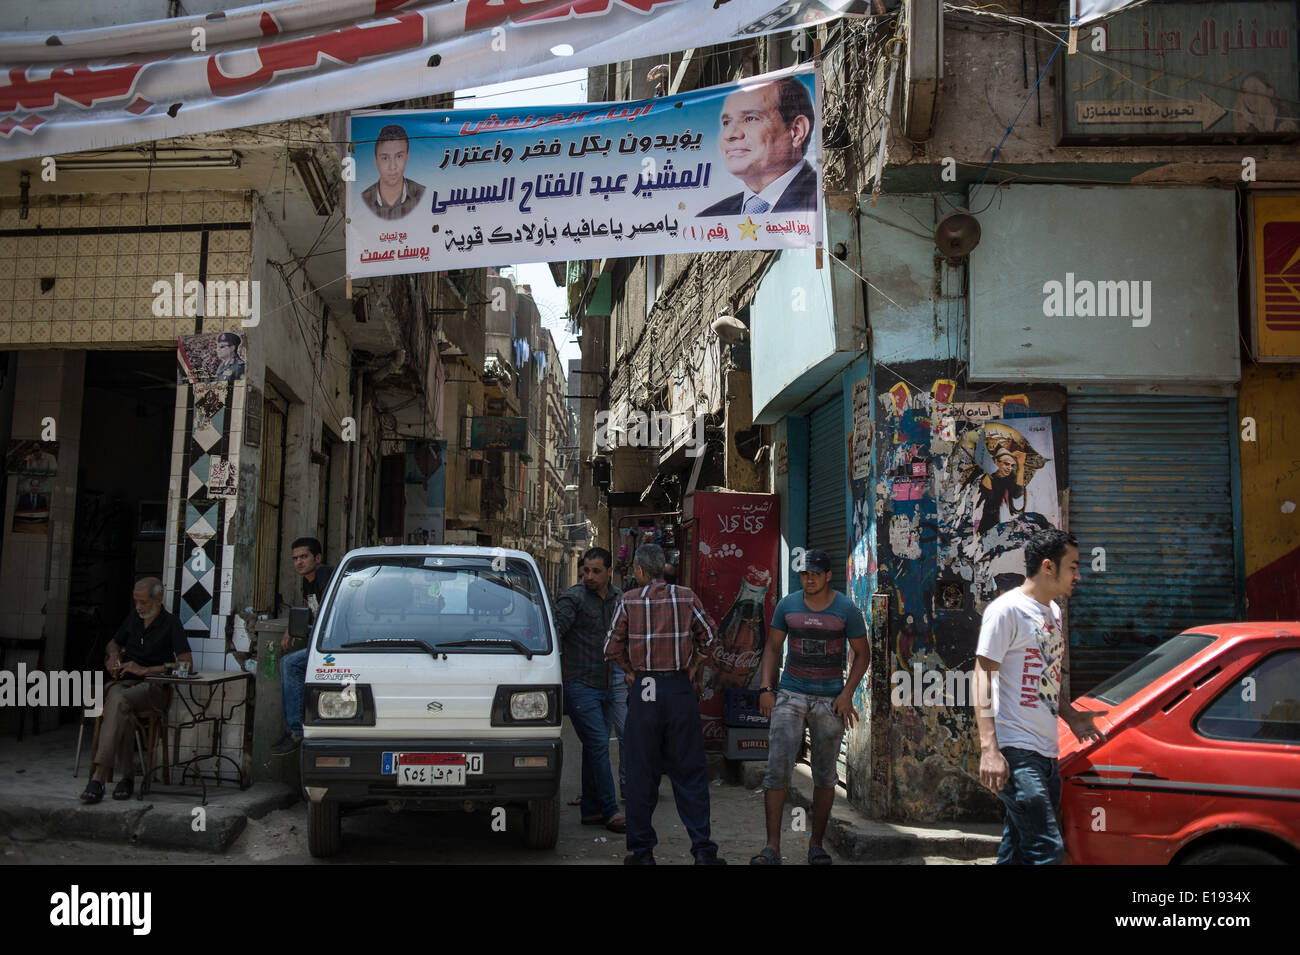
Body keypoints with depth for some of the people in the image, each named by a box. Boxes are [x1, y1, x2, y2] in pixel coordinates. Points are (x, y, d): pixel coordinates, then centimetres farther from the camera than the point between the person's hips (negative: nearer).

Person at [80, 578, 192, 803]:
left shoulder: (170, 623, 0)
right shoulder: (133, 618, 17)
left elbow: (187, 663, -9)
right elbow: (113, 643, 35)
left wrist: (146, 670, -13)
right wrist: (114, 654, 10)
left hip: (152, 686, -4)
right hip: (123, 682, 4)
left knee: (119, 701, -37)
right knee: (122, 711, -34)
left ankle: (99, 777, -40)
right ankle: (125, 777, -32)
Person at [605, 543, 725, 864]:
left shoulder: (628, 601, -2)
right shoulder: (686, 597, 1)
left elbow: (612, 647, 1)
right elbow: (709, 634, 5)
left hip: (643, 692, -1)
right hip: (680, 690, 1)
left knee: (641, 774, 8)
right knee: (690, 774, 6)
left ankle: (641, 850, 13)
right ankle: (702, 849, 4)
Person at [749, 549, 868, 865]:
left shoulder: (846, 609, -1)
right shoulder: (787, 605, 3)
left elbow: (862, 654, 5)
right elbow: (773, 648, 11)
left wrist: (847, 693, -6)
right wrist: (765, 688, 0)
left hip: (830, 699, 0)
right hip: (791, 695, 1)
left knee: (825, 775, 7)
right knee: (777, 768, -11)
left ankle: (816, 842, 21)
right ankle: (772, 848, -8)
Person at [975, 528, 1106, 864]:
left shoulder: (1053, 612, 19)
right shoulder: (1007, 609, -9)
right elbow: (983, 678, -13)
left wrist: (1070, 716, 13)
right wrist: (989, 749, -21)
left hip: (1046, 752, 9)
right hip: (1016, 751, -8)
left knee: (1018, 851, 9)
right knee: (1047, 850, -14)